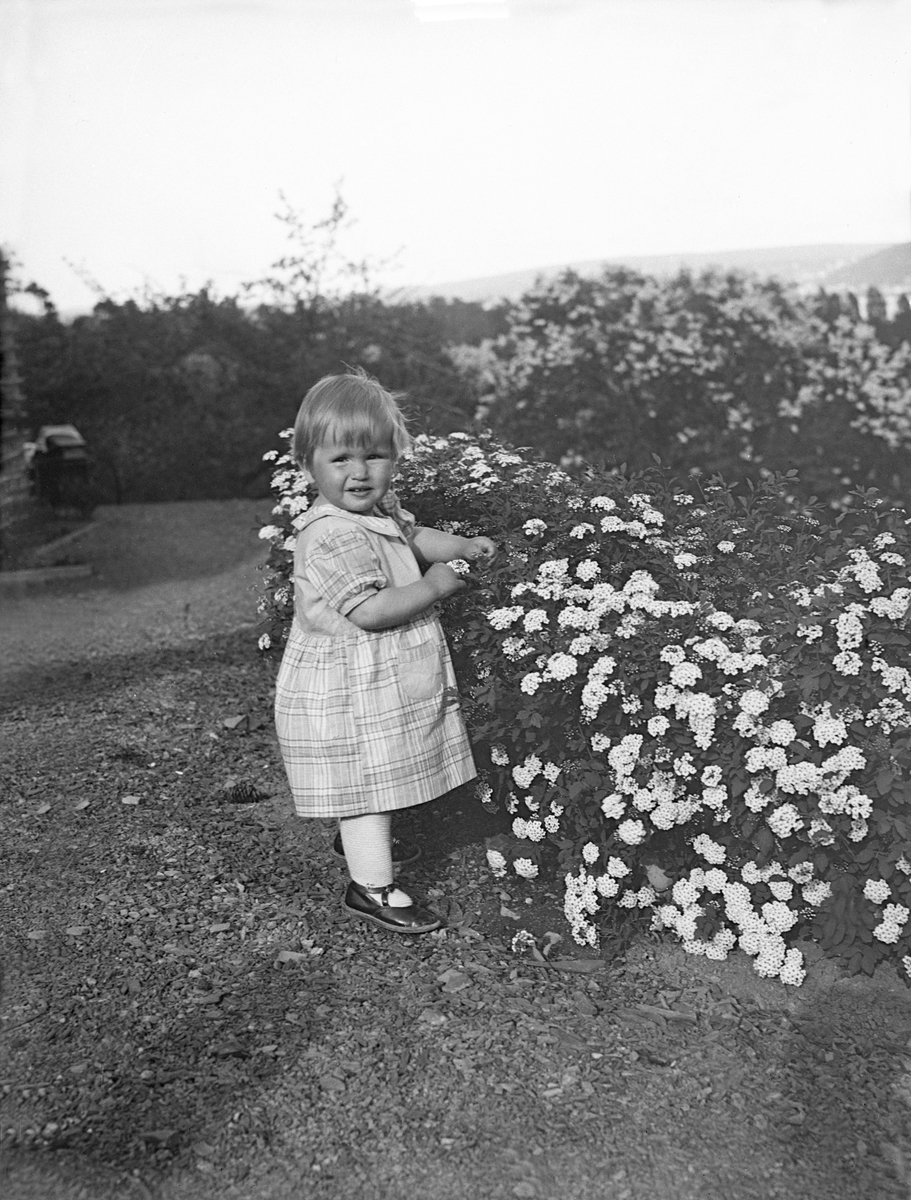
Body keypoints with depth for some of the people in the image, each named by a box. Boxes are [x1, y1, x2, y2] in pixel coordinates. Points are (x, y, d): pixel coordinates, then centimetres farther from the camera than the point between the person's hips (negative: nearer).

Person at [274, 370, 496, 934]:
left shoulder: (381, 510, 4)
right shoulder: (331, 536, -27)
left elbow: (411, 534, 26)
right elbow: (369, 611, -32)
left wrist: (462, 546, 11)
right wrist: (433, 586, -22)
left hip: (382, 683, 10)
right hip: (347, 692, -10)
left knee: (380, 782, 26)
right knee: (368, 782, 1)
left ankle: (364, 843, 48)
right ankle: (373, 887, 14)